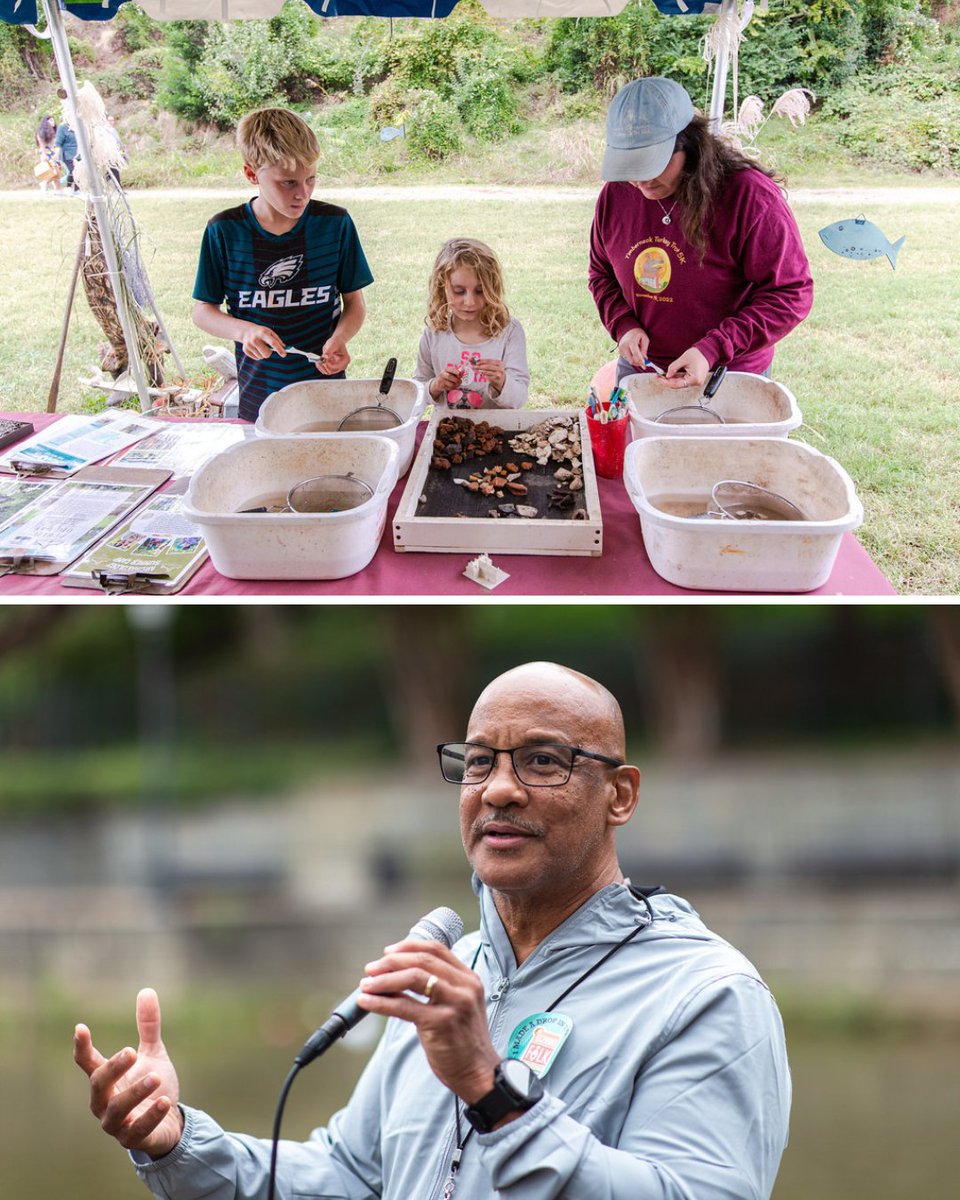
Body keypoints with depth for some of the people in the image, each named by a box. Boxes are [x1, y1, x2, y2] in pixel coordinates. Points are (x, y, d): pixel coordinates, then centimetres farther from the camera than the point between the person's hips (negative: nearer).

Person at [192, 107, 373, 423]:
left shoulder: (335, 223, -6)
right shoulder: (225, 231, -7)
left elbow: (354, 302, 3)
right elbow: (203, 311, 0)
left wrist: (339, 338, -18)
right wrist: (244, 331, -19)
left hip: (325, 390, 0)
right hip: (257, 398, 0)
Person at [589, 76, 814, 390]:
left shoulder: (750, 196, -19)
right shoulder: (616, 193, -4)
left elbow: (790, 294, -18)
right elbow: (601, 274, 12)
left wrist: (712, 351, -27)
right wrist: (624, 326, -9)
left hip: (730, 377, -4)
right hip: (638, 372, 4)